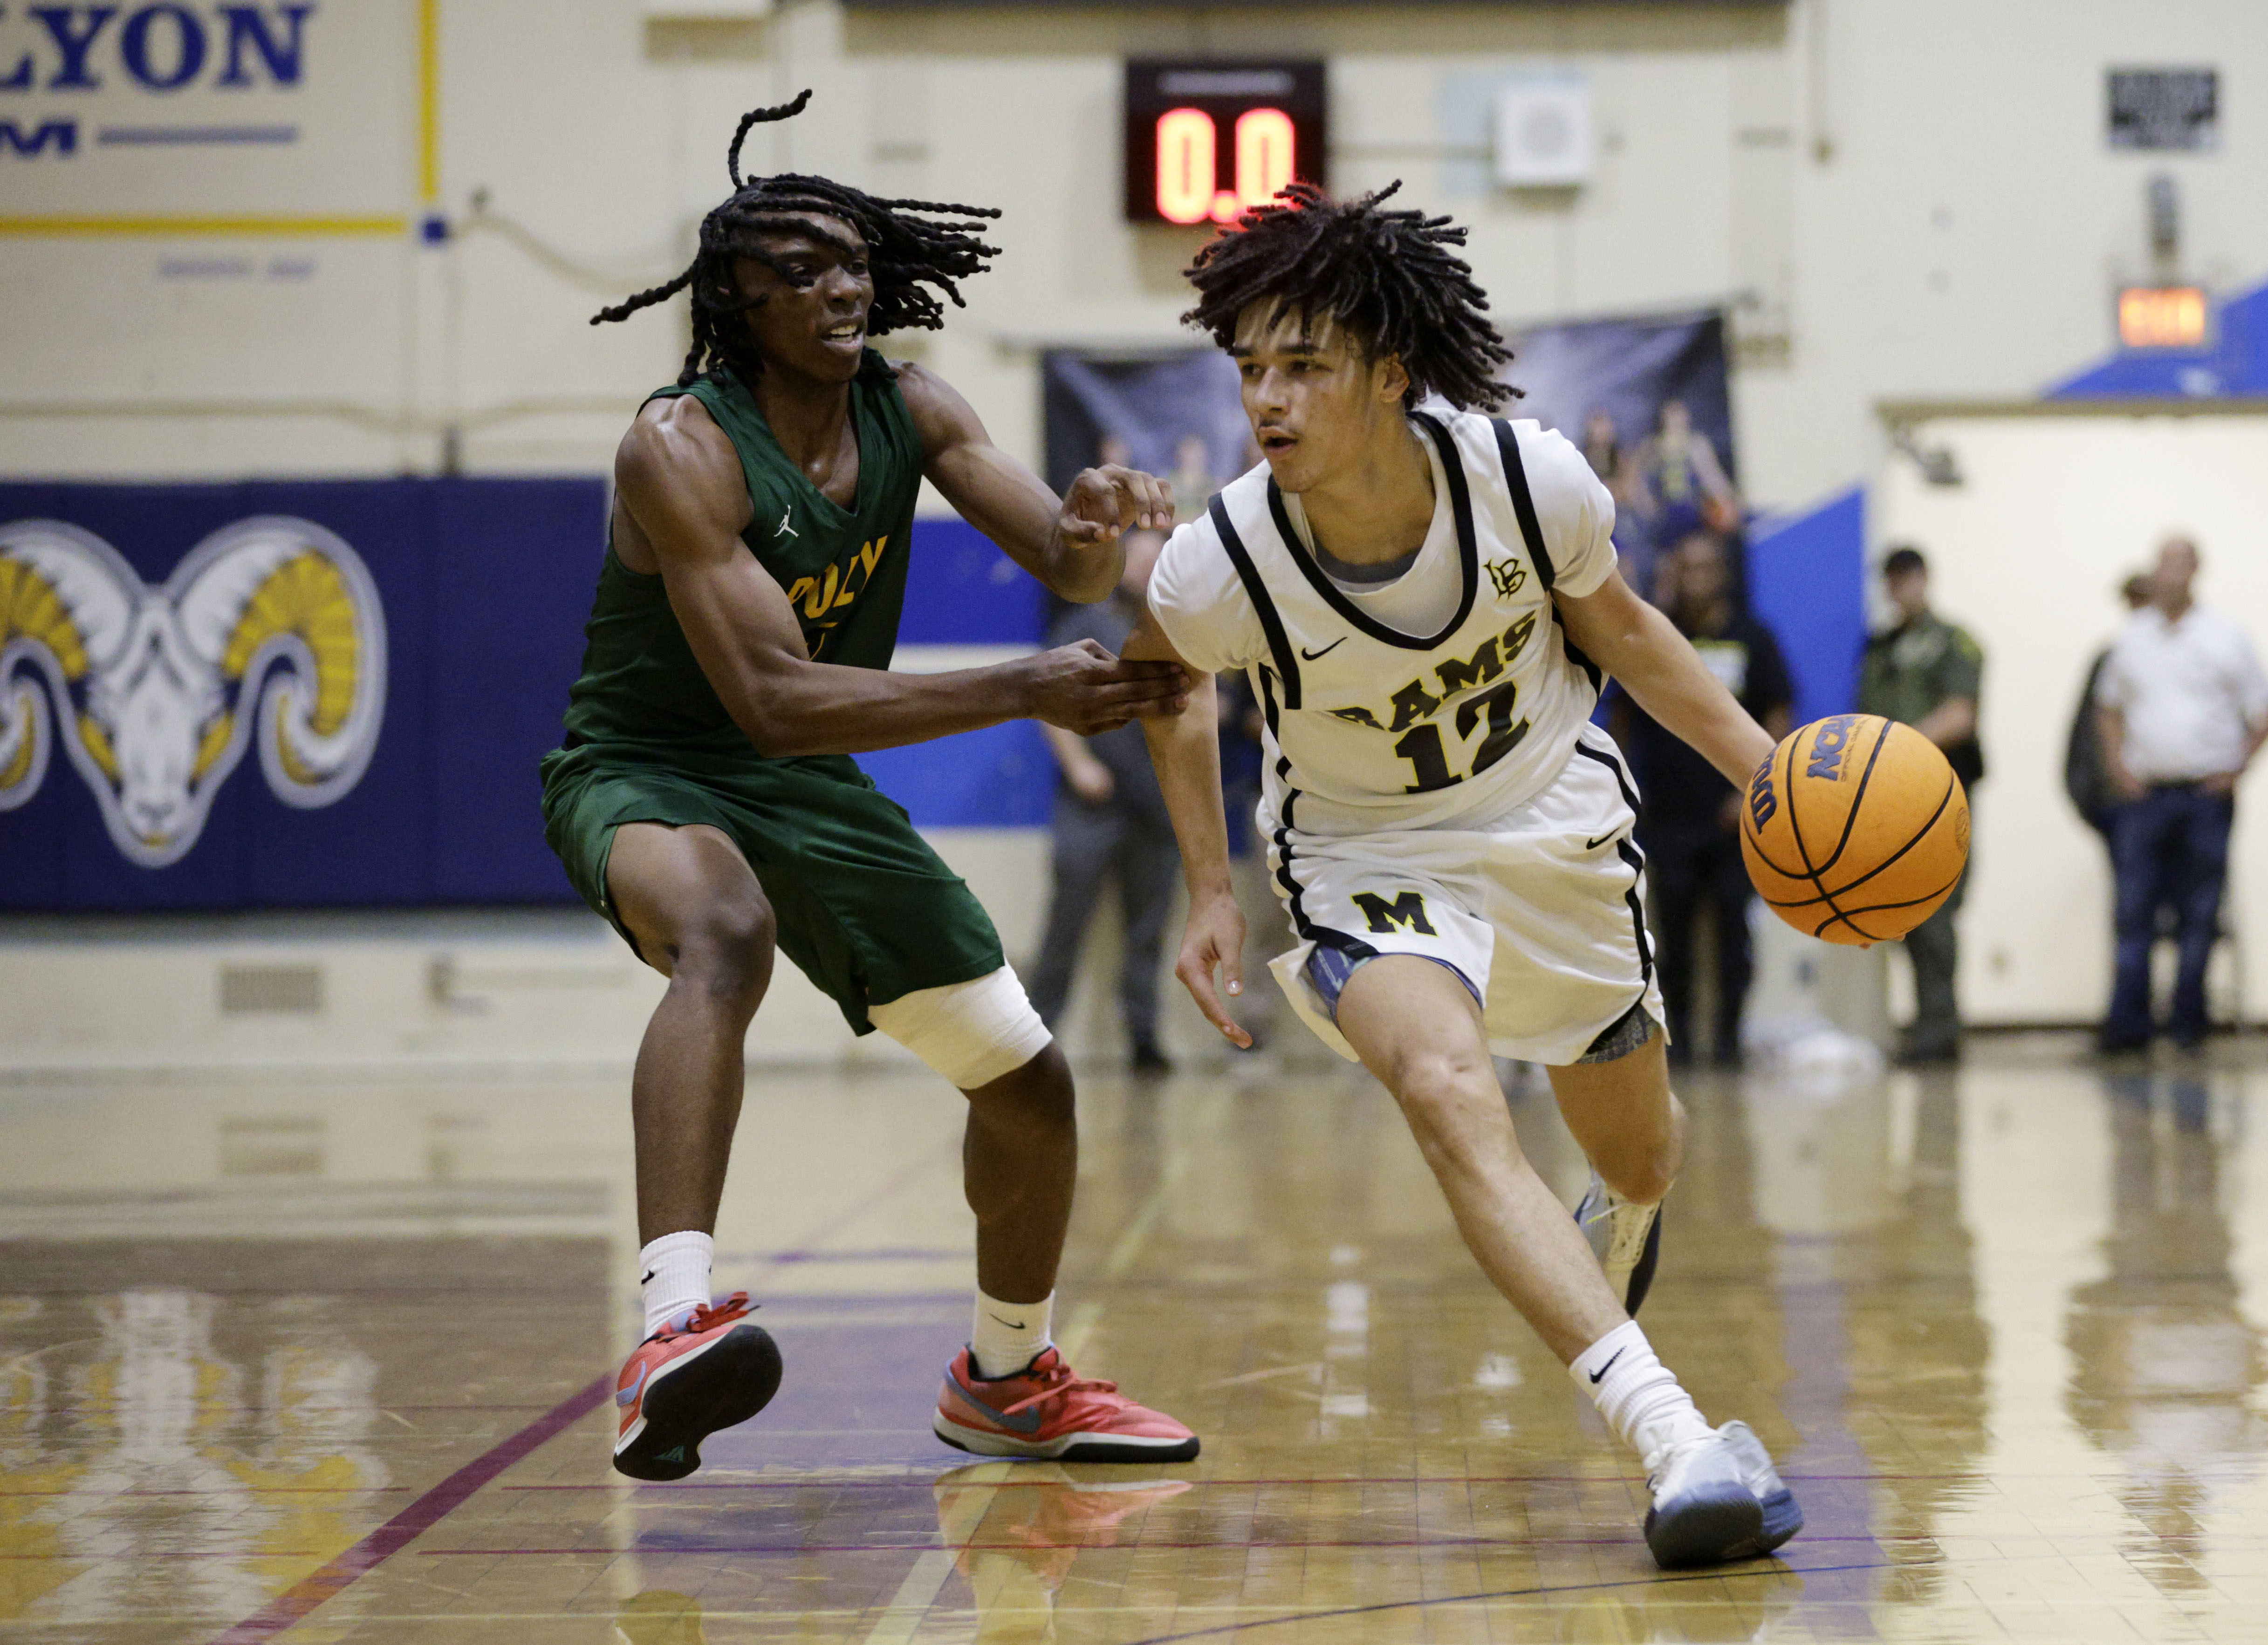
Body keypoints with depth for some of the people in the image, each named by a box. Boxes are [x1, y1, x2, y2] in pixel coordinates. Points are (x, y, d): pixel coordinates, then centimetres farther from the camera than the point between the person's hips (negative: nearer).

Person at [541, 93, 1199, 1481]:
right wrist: (1025, 692, -37)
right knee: (727, 934, -43)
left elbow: (1067, 567, -7)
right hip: (648, 777, -7)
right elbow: (773, 698, -32)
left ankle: (1008, 1381, 34)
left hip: (813, 789, 7)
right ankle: (677, 1326, -56)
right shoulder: (682, 448, -24)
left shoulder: (911, 414, -4)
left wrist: (1095, 528, -33)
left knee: (1030, 1080, 8)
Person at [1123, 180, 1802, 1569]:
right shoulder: (1221, 567, -28)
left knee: (1640, 1151, 18)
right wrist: (1212, 895, -5)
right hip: (1368, 856, -2)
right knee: (1447, 1094, -32)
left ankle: (1625, 1220, 59)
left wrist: (1768, 768, -11)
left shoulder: (1530, 480, -26)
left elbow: (1614, 626, -4)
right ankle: (1674, 1436, -39)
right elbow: (1165, 681, -3)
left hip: (1558, 824, 2)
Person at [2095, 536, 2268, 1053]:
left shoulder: (2226, 637, 4)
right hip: (2144, 793, 1)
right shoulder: (2132, 637, 10)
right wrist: (2117, 767, 6)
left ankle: (2188, 1022, 9)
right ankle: (2127, 1024, -7)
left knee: (2199, 914, 1)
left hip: (2206, 796, -1)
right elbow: (2111, 708, 20)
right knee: (2135, 909, -6)